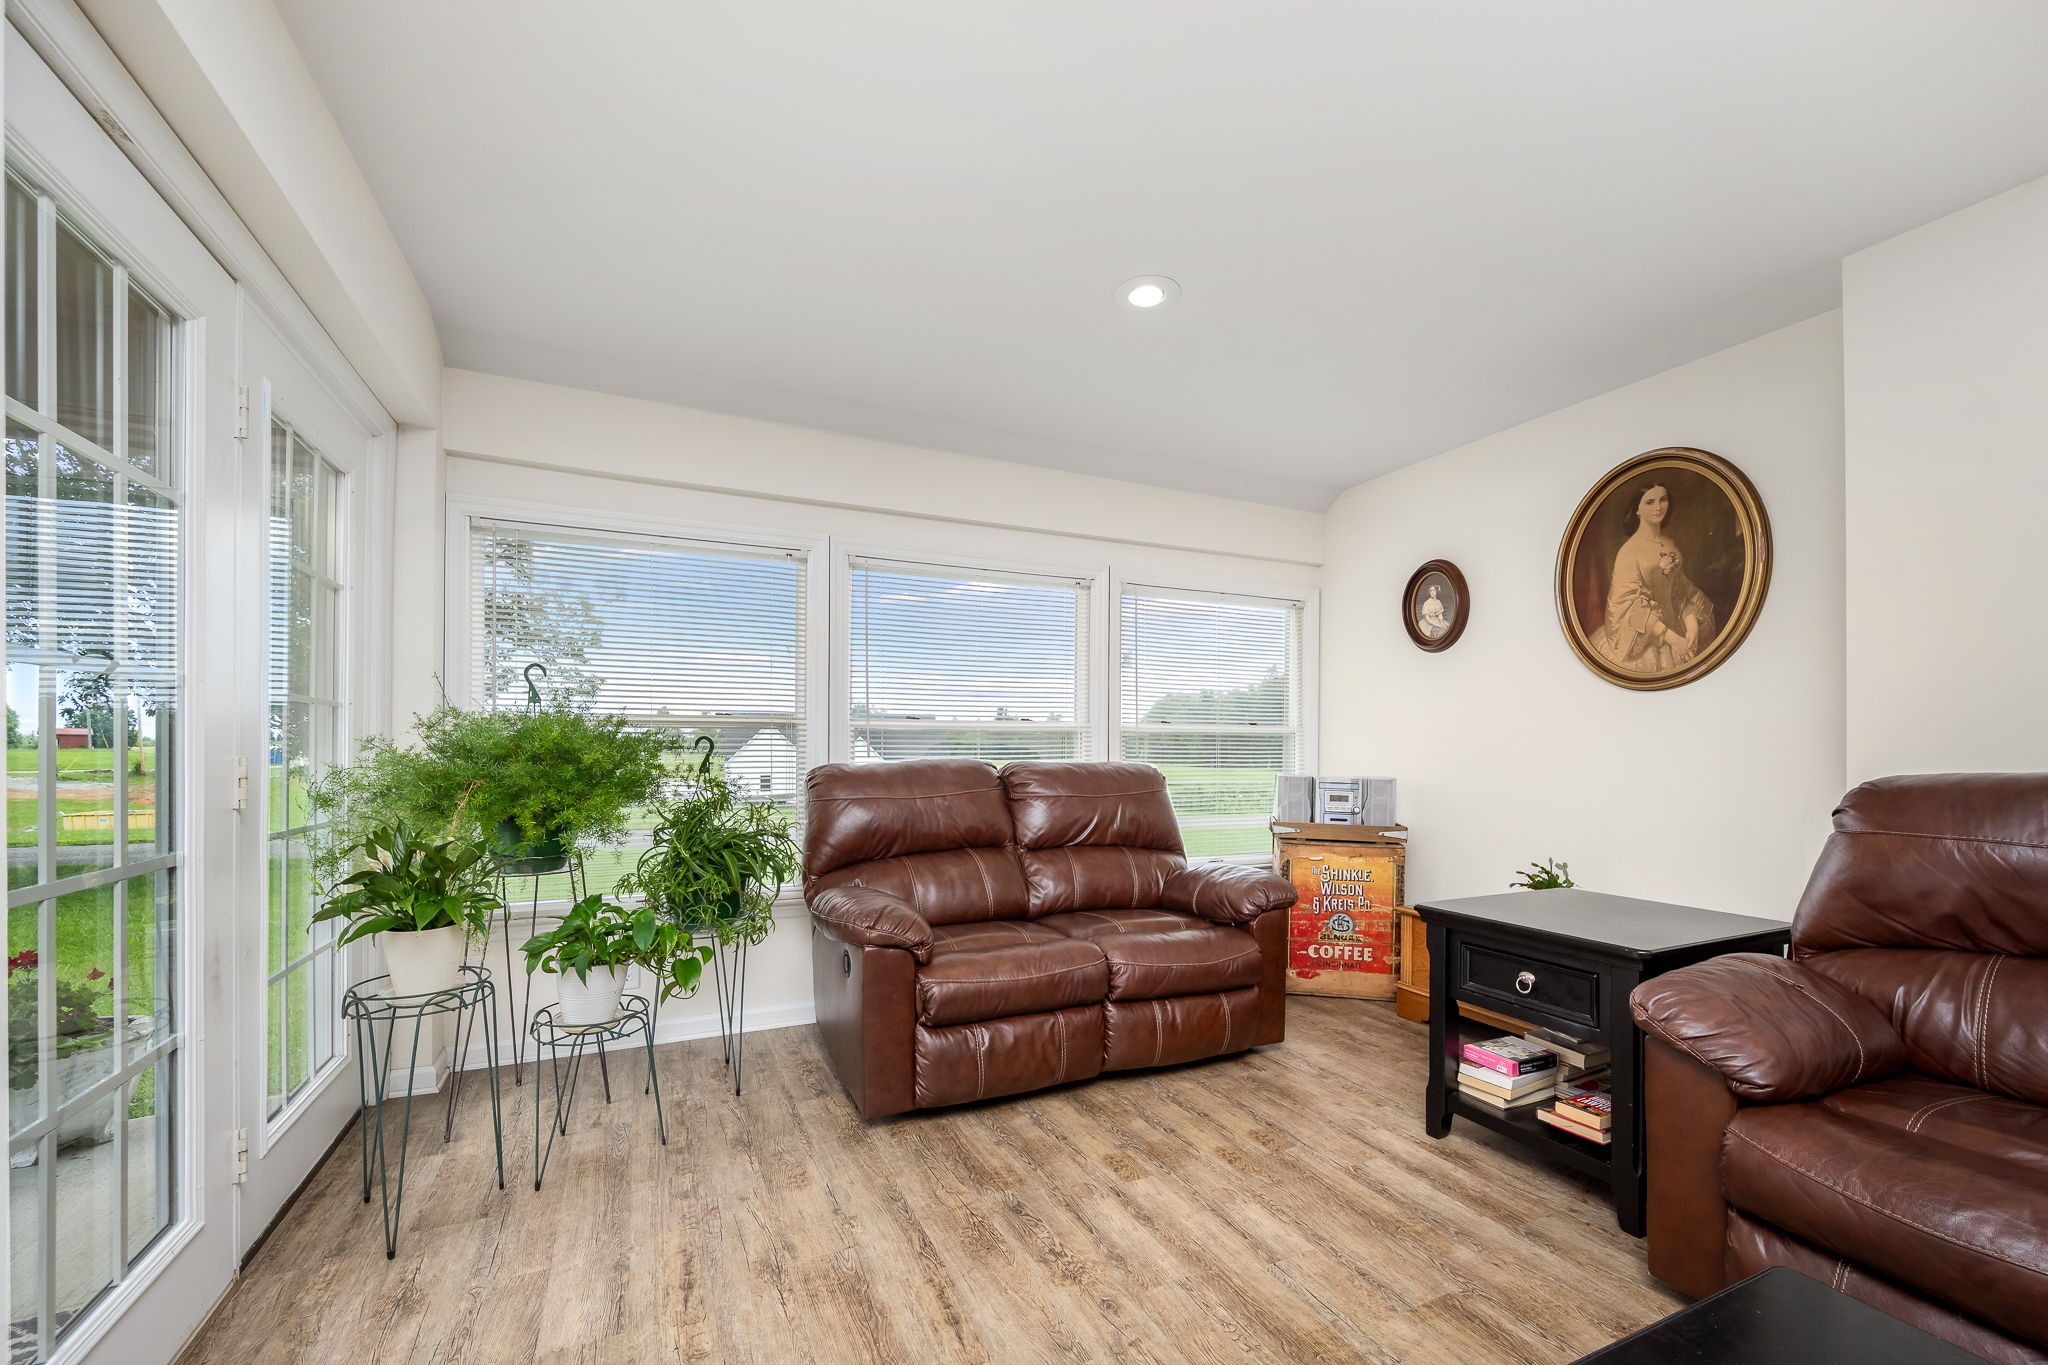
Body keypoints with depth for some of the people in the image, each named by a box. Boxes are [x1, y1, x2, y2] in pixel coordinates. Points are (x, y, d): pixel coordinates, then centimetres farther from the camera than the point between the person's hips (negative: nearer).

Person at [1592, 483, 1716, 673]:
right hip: (1641, 638, -5)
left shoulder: (1671, 545, 5)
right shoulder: (1629, 550, -14)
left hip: (1673, 627, 5)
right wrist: (1673, 639, -21)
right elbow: (1632, 604, -18)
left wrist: (1692, 627, -9)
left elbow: (1682, 590, 6)